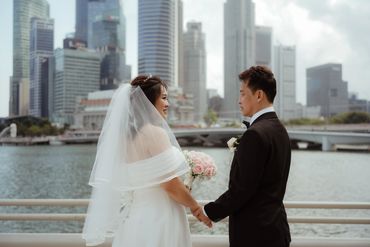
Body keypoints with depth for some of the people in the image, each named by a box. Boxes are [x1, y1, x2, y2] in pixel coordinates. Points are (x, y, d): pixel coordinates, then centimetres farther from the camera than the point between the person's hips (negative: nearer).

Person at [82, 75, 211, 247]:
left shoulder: (128, 134, 8)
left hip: (136, 217, 8)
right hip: (158, 218, -8)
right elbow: (170, 184, -18)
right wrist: (196, 207, -3)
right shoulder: (155, 132, -16)